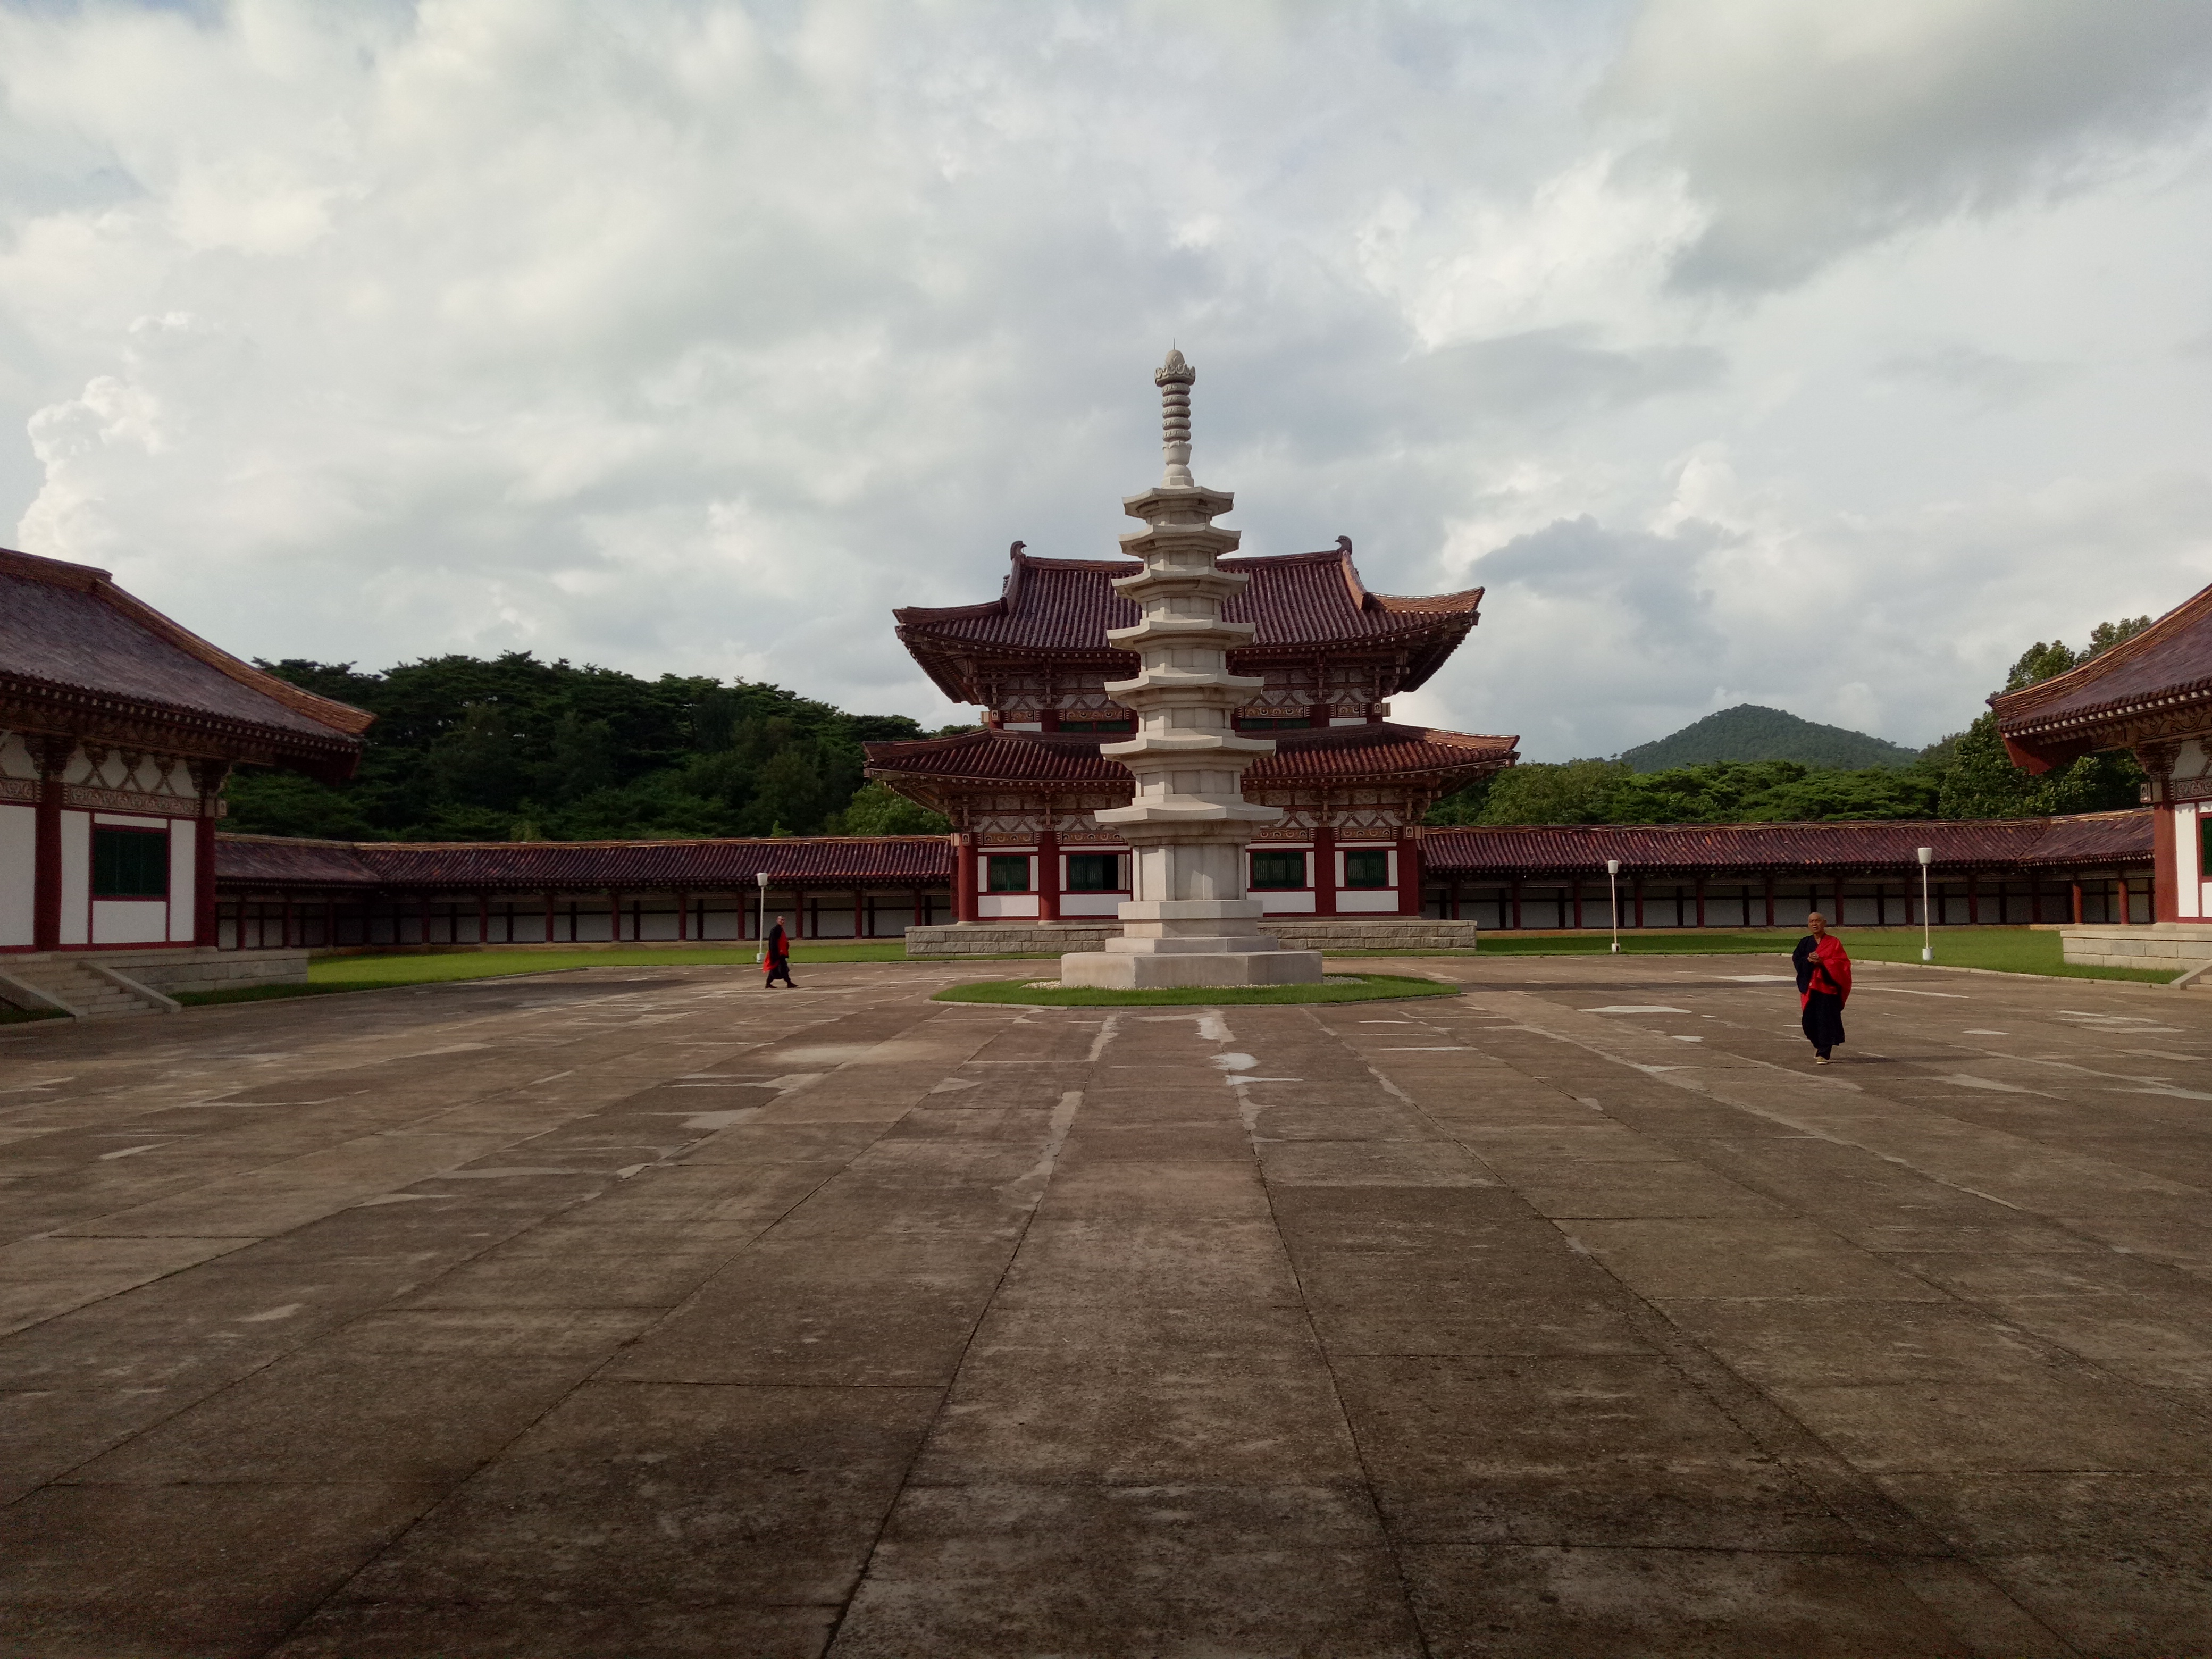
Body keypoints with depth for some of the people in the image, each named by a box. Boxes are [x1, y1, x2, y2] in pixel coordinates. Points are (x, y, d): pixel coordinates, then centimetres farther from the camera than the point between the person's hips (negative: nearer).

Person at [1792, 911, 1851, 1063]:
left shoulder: (1834, 943, 0)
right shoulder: (1805, 943, 11)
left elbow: (1842, 963, -7)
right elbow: (1796, 960, 4)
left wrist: (1822, 962, -19)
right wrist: (1808, 960, -15)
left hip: (1828, 986, -3)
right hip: (1810, 986, 3)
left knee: (1826, 1021, -6)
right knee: (1810, 1020, 5)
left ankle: (1823, 1053, -1)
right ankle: (1819, 1045, 32)